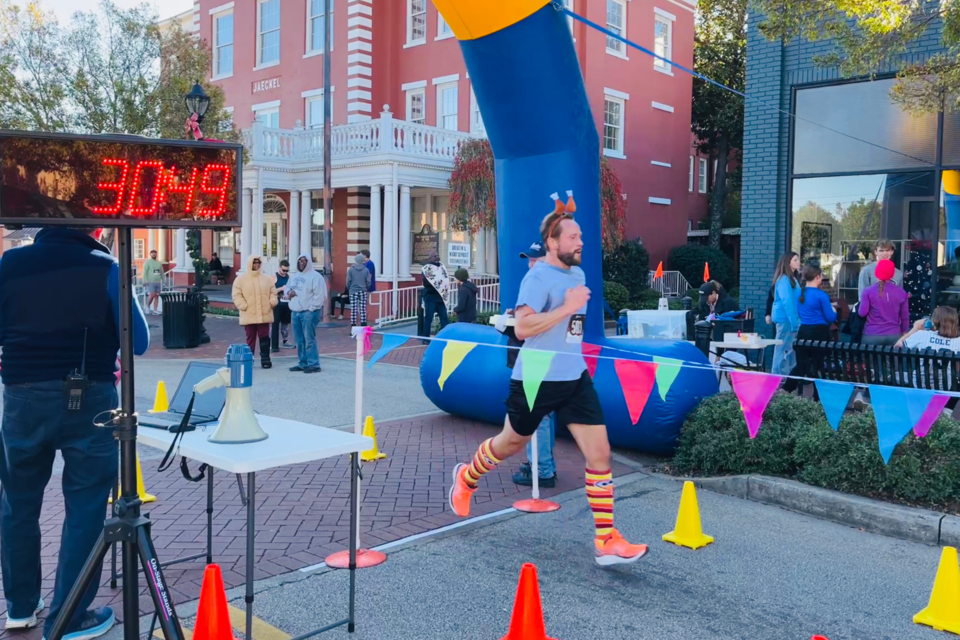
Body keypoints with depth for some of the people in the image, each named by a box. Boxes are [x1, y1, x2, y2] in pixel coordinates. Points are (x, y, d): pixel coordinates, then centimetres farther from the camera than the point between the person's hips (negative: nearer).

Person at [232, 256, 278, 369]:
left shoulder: (267, 279, 8)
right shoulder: (241, 279, -1)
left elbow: (273, 292, 13)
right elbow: (237, 295, -4)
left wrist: (272, 303, -3)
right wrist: (244, 306, -13)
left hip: (264, 315, 2)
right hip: (249, 316, -2)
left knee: (264, 338, 5)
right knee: (250, 338, 5)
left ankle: (265, 359, 11)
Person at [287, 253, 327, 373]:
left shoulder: (315, 276, -9)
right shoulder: (294, 276, 16)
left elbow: (320, 295, -15)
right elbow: (287, 287, 28)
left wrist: (311, 309, -17)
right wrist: (288, 292, 3)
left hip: (309, 312, -8)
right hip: (296, 312, 8)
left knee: (309, 339, -10)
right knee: (299, 340, 11)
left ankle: (314, 364, -7)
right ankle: (302, 363, 19)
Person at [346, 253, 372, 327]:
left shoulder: (350, 269, -4)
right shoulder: (366, 270, -2)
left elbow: (348, 281, -3)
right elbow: (368, 281, -2)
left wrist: (349, 289, 14)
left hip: (353, 291, -1)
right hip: (363, 291, 1)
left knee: (353, 310, 1)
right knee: (363, 309, 3)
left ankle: (353, 325, 0)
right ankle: (363, 325, 1)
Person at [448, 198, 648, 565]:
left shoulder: (578, 273, 9)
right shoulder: (539, 276, -15)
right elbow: (522, 328, -27)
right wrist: (568, 308, -26)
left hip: (574, 378, 6)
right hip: (535, 379, -6)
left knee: (599, 452, -4)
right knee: (512, 443, 15)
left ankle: (605, 542, 1)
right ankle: (466, 478, 46)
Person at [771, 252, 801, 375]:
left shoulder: (792, 278, 17)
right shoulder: (783, 280, -13)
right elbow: (787, 301, -19)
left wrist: (796, 320, 11)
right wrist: (794, 322, -22)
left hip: (790, 319, 9)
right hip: (785, 319, -9)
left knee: (791, 350, 12)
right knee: (784, 350, -6)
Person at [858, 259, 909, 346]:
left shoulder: (868, 291, -8)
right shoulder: (901, 292, 0)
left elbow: (862, 313, -8)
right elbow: (905, 316, 5)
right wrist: (904, 332, 20)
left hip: (872, 335, -2)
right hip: (894, 335, 2)